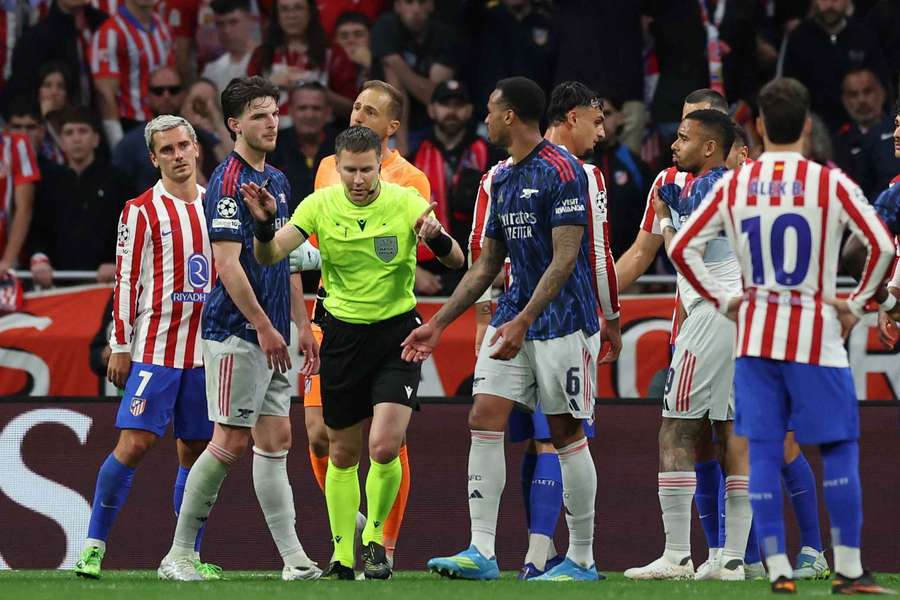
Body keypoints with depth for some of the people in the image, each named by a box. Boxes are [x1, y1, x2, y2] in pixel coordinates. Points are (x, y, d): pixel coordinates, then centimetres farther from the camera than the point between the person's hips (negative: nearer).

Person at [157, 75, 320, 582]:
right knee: (231, 441, -7)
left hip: (272, 335, 8)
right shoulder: (229, 182, -12)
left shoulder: (278, 182, 15)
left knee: (276, 439, 6)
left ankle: (293, 559, 4)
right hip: (236, 332, -8)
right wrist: (263, 327, -19)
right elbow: (227, 263, -18)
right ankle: (179, 554, 0)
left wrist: (302, 324, 18)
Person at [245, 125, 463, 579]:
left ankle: (375, 538, 9)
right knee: (343, 453, 8)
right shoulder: (320, 206, -5)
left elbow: (456, 260, -15)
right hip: (343, 333, 2)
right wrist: (264, 226, -32)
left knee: (385, 446, -15)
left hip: (397, 330, -2)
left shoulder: (406, 203, -10)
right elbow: (269, 256, -11)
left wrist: (437, 238, -37)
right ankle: (343, 555, 21)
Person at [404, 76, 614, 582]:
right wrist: (439, 323, 17)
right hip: (515, 317, 8)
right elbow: (488, 264, 20)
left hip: (563, 320, -8)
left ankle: (582, 559, 8)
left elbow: (565, 259, -19)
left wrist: (522, 322, -26)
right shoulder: (502, 180, 13)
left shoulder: (561, 171, -13)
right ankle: (481, 553, -5)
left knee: (567, 432, -1)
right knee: (485, 419, -4)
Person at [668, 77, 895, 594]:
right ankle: (849, 570, 1)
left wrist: (724, 301, 10)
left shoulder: (734, 186, 3)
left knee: (764, 452, 5)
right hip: (815, 336, -3)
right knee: (840, 448, 4)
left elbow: (682, 248, 4)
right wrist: (857, 304, -1)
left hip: (755, 333, 3)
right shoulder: (830, 183, -7)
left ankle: (777, 568, 2)